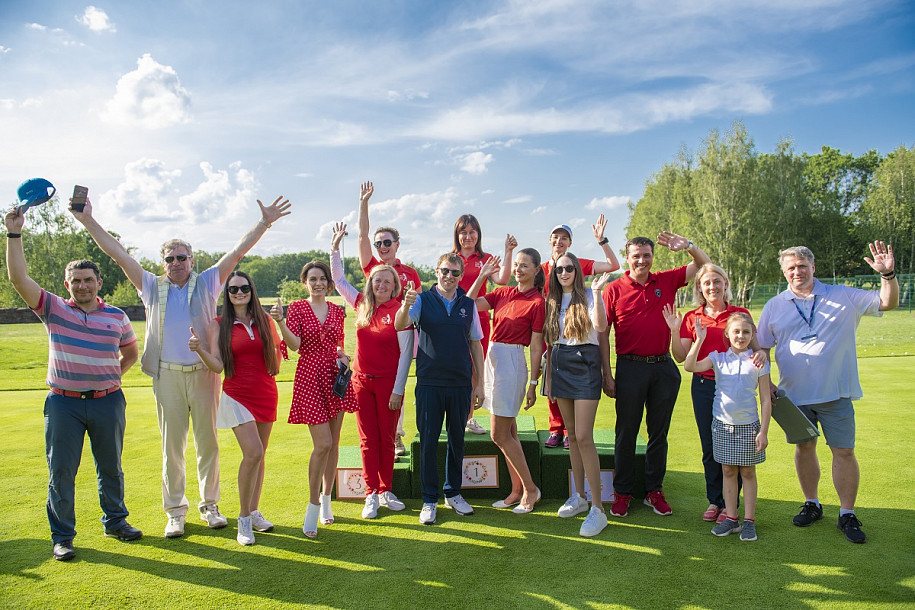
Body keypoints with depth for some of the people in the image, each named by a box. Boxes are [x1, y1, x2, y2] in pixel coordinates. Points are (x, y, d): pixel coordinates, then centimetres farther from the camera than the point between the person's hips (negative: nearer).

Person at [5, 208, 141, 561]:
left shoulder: (117, 317, 4)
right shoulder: (53, 309, 0)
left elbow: (131, 351, 18)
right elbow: (18, 278, -11)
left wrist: (114, 374, 4)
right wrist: (14, 234, -15)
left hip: (108, 401, 1)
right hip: (63, 402, -1)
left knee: (110, 468, 13)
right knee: (61, 471, 4)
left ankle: (115, 521, 31)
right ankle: (62, 537, 18)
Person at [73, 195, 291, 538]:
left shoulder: (207, 283, 5)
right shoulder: (152, 287, 9)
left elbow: (237, 252, 1)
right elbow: (118, 254, 8)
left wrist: (264, 223, -4)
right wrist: (88, 221, 6)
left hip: (204, 374, -1)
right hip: (167, 376, 1)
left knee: (208, 442, 7)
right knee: (172, 445, 7)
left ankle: (209, 505, 21)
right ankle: (175, 512, 19)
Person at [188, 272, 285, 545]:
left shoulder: (264, 320, 6)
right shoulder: (220, 325, -1)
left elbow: (277, 352, 17)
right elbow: (217, 366, -9)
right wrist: (199, 349, -25)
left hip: (266, 394, 3)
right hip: (237, 396, -3)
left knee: (258, 455, 10)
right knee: (253, 453, -15)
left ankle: (254, 512, 23)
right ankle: (244, 518, 1)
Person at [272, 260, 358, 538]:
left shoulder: (337, 311, 10)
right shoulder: (297, 308, -1)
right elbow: (295, 344, -14)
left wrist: (342, 355, 0)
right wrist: (280, 321, -29)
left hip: (336, 377, 4)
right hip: (310, 377, -4)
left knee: (334, 443, 9)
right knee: (322, 444, -10)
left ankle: (326, 499, 26)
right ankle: (313, 505, 7)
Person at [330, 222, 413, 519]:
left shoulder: (399, 311, -10)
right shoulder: (362, 305, 4)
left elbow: (406, 353, -11)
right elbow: (338, 279, 13)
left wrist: (398, 390, -12)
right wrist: (336, 247, 5)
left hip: (388, 382, -3)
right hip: (362, 380, 3)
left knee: (386, 439, 9)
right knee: (368, 439, 7)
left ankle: (386, 491, 22)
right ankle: (371, 495, 14)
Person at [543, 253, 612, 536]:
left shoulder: (588, 296, -3)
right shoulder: (553, 301, 13)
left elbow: (601, 326, -21)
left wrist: (596, 291, -26)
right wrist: (549, 375, 14)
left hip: (585, 364, -6)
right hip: (560, 366, 6)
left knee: (583, 436, -12)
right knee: (571, 434, 11)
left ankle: (598, 508, -6)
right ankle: (579, 496, 23)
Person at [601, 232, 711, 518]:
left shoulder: (667, 281, 7)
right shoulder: (614, 290, -2)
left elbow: (705, 265, 13)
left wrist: (688, 246, -5)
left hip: (664, 367, 3)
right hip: (630, 368, -3)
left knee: (659, 433, 11)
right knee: (626, 432, 5)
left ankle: (654, 490, 24)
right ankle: (622, 493, 17)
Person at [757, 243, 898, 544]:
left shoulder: (843, 297, 2)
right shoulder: (774, 306, 5)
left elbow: (888, 303, 0)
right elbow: (761, 348, 9)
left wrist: (888, 274, -18)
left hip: (836, 393, -1)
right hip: (795, 394, 1)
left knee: (844, 451, 1)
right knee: (804, 447, 11)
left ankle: (847, 514, 15)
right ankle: (811, 504, 28)